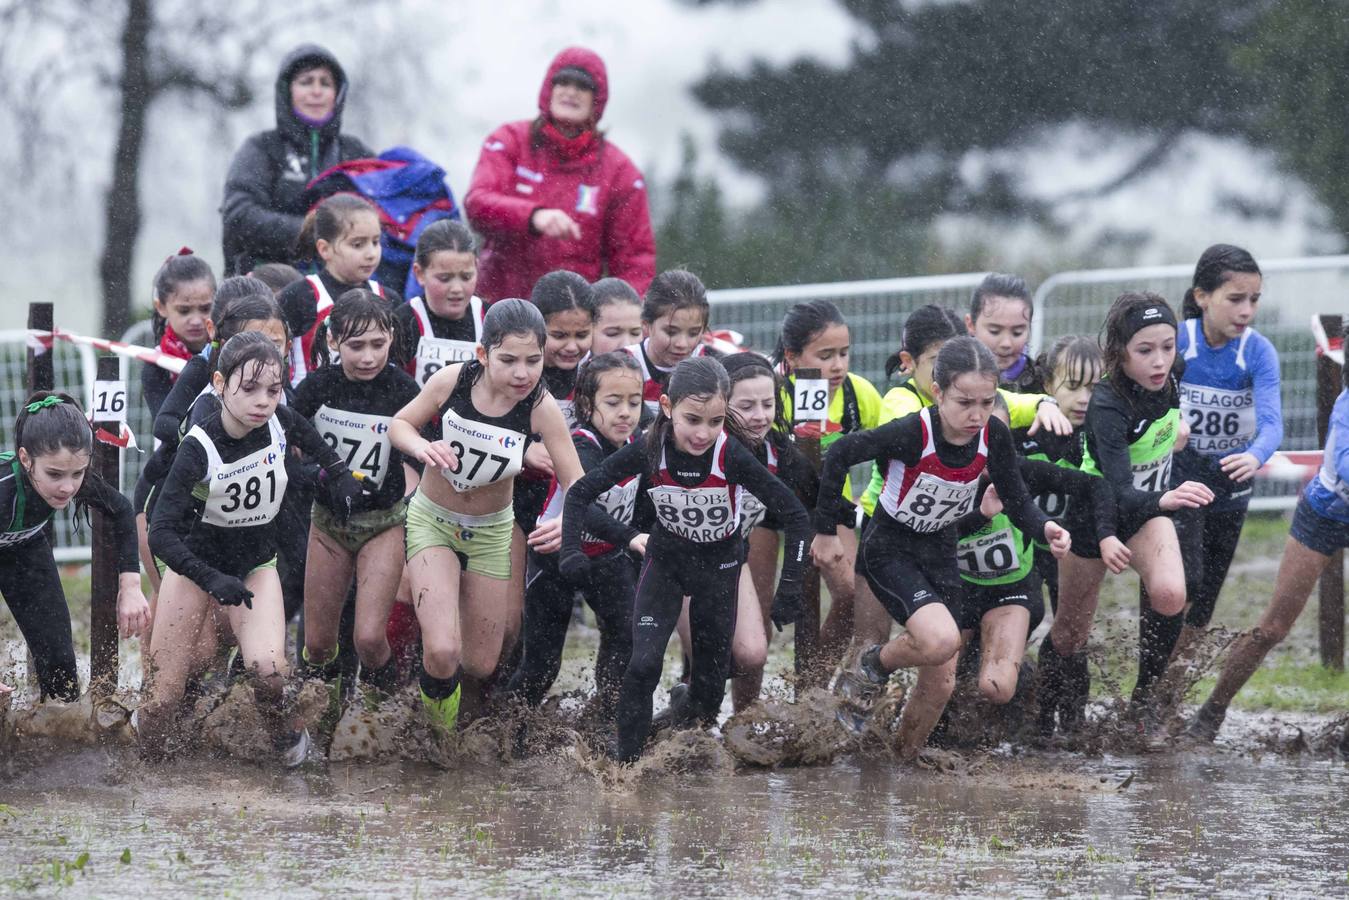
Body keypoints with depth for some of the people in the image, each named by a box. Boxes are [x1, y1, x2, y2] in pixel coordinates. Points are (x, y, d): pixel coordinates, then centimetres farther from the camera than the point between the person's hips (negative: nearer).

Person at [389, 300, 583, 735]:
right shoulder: (452, 380, -24)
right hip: (432, 520, -1)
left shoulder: (540, 408, -25)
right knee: (442, 653, -20)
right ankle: (437, 703, 17)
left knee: (480, 667, 10)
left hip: (490, 531, 1)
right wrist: (422, 448, -31)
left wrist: (569, 523, -45)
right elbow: (399, 424, -7)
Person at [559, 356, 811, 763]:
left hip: (719, 566, 0)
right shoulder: (648, 451, -28)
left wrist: (790, 588, -27)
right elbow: (580, 493, -14)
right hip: (666, 560, 0)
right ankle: (626, 759, 2)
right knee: (644, 665, -14)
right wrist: (571, 552, -27)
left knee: (711, 673, 8)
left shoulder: (733, 457, -32)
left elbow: (795, 515, -25)